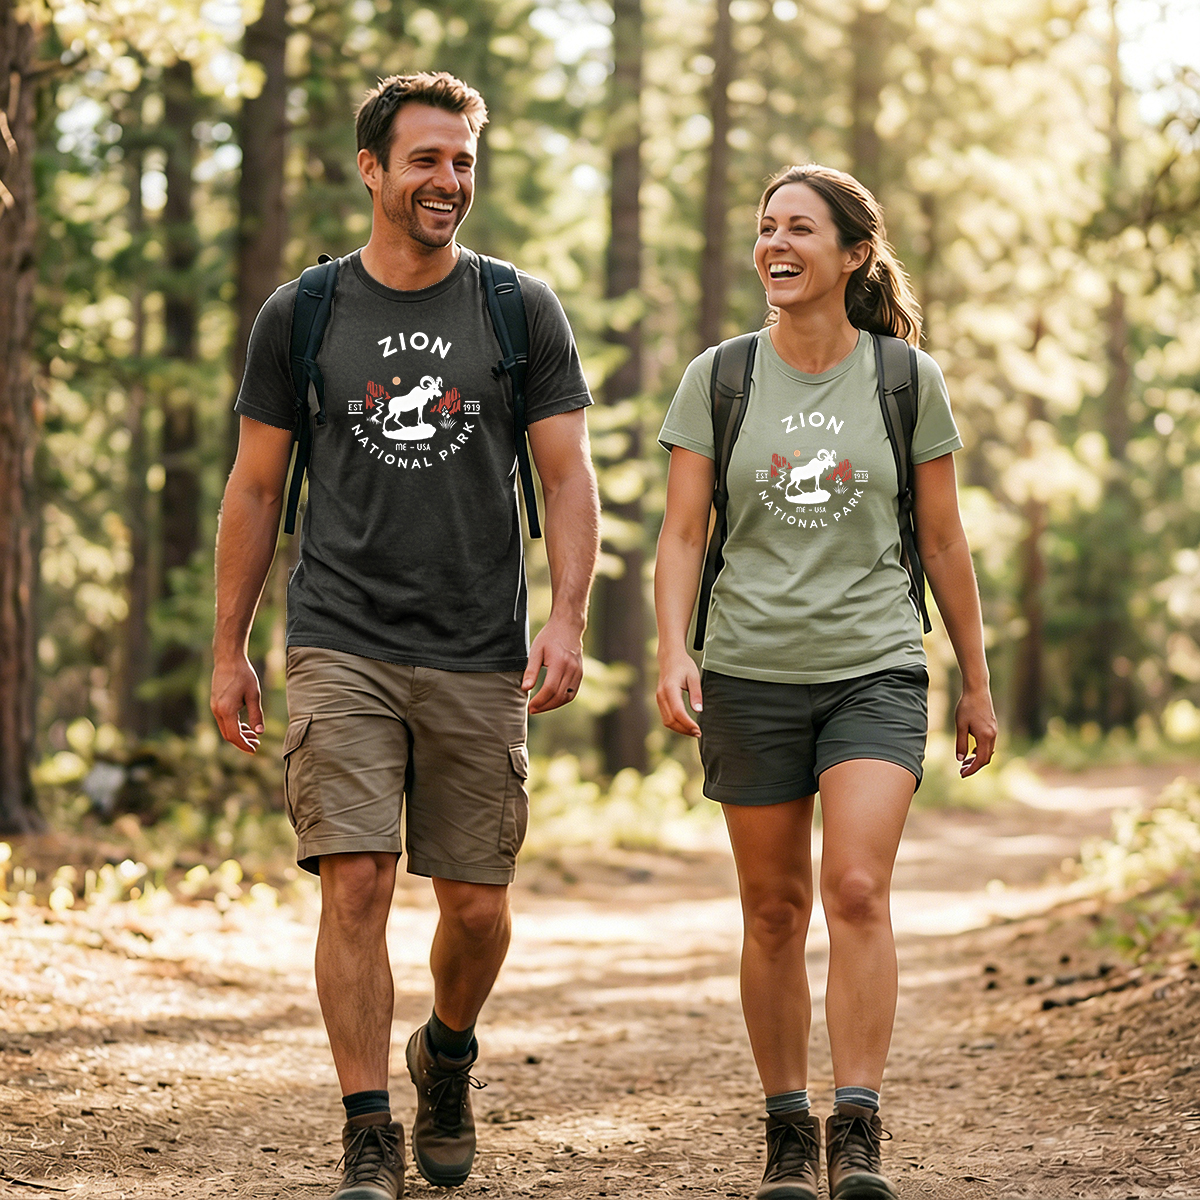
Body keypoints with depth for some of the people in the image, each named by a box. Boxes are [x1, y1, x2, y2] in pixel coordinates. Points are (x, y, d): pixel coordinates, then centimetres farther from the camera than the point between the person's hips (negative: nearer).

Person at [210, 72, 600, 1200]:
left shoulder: (522, 311, 6)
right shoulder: (301, 314, 5)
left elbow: (568, 478, 4)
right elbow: (254, 487, 11)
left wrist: (566, 617, -10)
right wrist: (228, 650, 8)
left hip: (479, 656, 1)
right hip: (341, 647, -1)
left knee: (476, 907, 5)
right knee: (355, 884, -11)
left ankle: (446, 1055, 35)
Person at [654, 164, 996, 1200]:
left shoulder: (908, 380, 2)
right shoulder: (717, 380, 3)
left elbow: (942, 541, 9)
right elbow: (682, 535, 1)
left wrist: (977, 683, 12)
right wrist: (673, 652, -14)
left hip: (875, 667, -1)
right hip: (751, 673, 1)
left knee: (858, 891, -16)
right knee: (775, 911, 5)